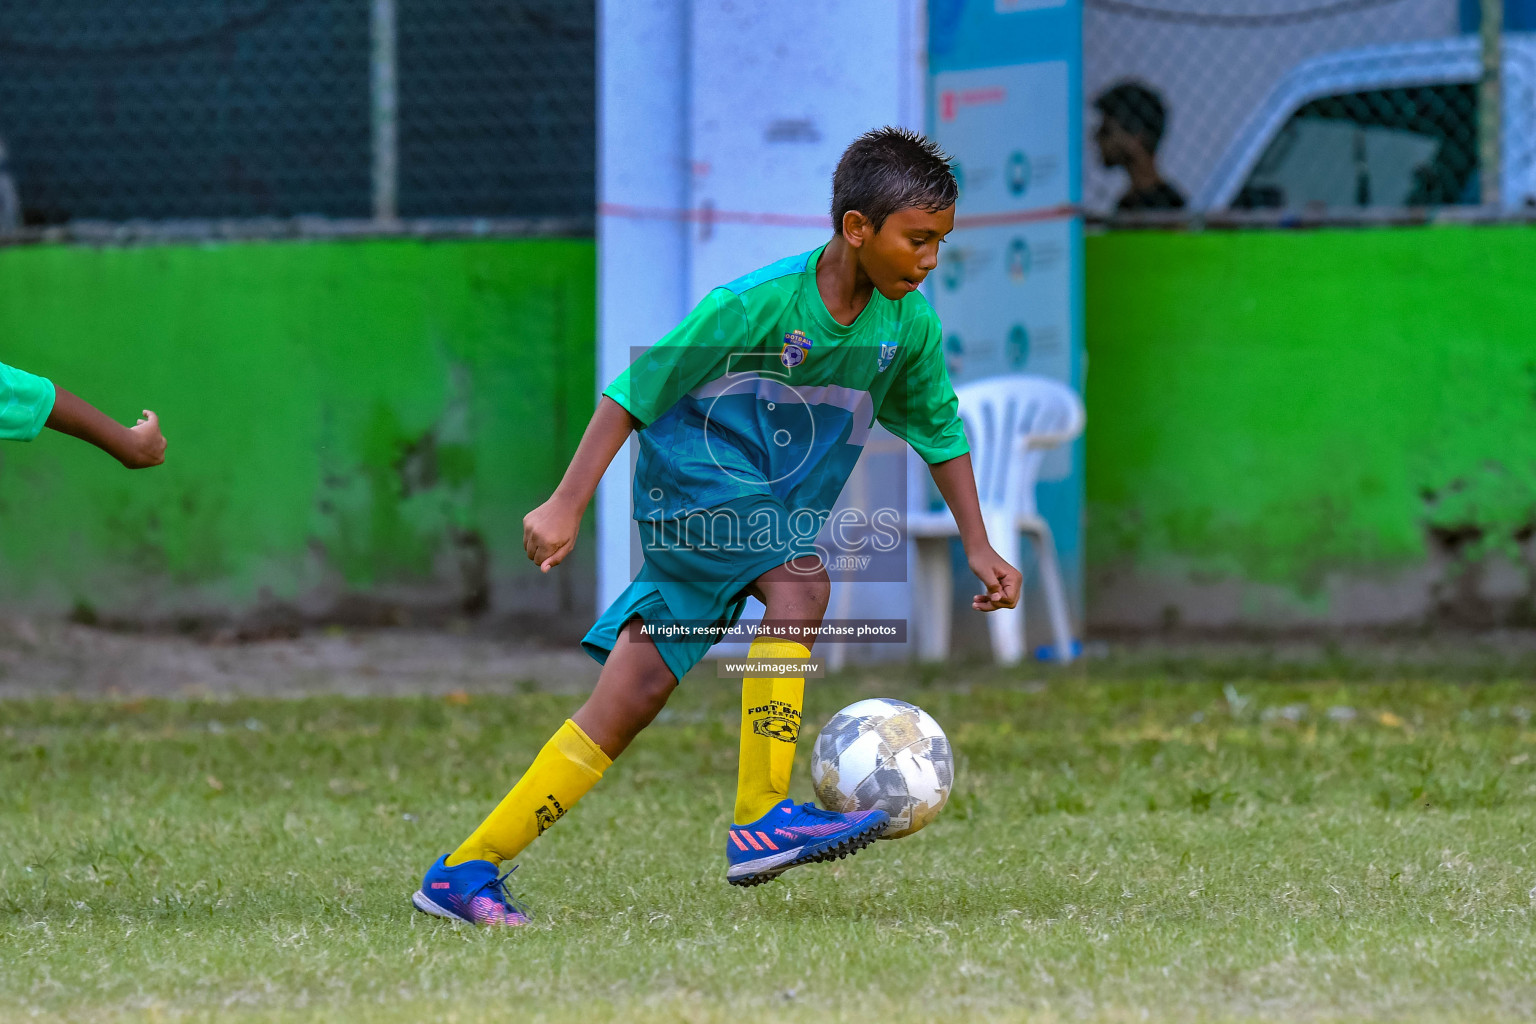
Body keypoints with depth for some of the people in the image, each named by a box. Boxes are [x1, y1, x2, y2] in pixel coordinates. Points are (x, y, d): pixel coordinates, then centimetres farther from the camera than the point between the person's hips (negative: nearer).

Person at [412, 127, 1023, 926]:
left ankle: (465, 873, 3)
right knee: (801, 582, -31)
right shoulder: (756, 304, -21)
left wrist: (978, 547, 10)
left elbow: (940, 430, 13)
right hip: (695, 479, -6)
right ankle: (761, 822, -29)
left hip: (777, 512, 6)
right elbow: (633, 391, -14)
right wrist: (566, 505, -15)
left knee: (631, 700, 0)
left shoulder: (908, 323, -3)